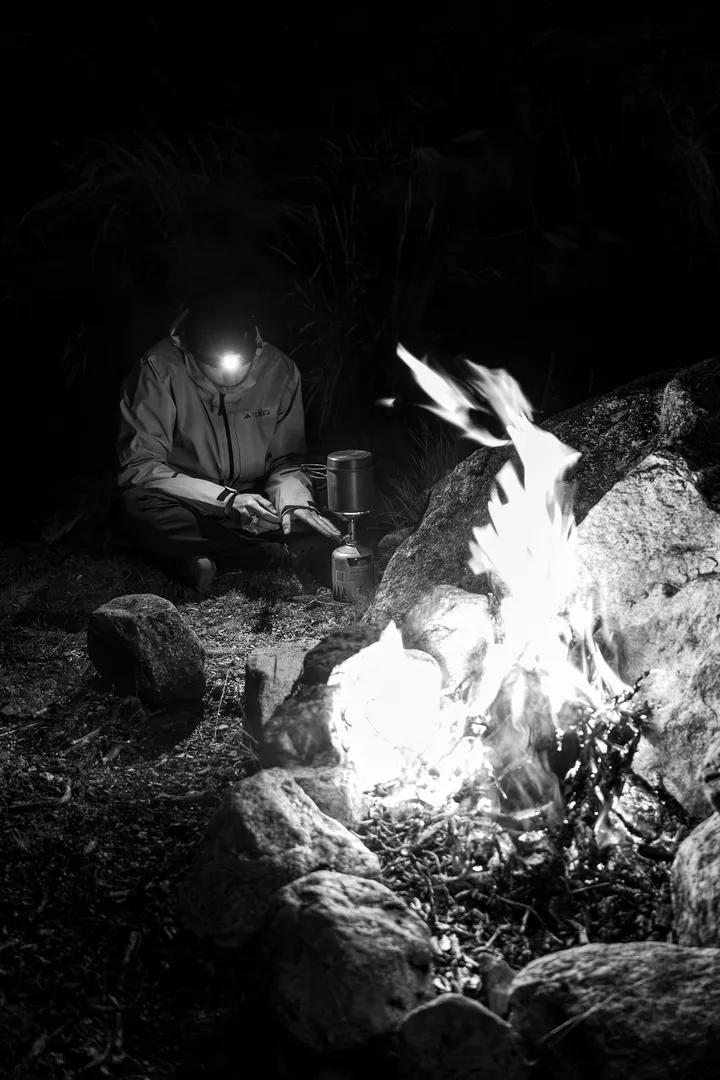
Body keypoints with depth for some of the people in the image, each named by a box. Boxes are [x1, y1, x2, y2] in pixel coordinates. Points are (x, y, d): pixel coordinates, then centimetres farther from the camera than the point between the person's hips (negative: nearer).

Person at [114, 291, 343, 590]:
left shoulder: (279, 371, -6)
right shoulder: (160, 370, -15)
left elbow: (284, 460, 3)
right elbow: (138, 465, -18)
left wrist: (294, 500, -22)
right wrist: (227, 499, -27)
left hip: (251, 503, 2)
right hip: (185, 505, -1)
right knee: (136, 510, -37)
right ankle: (284, 554, -27)